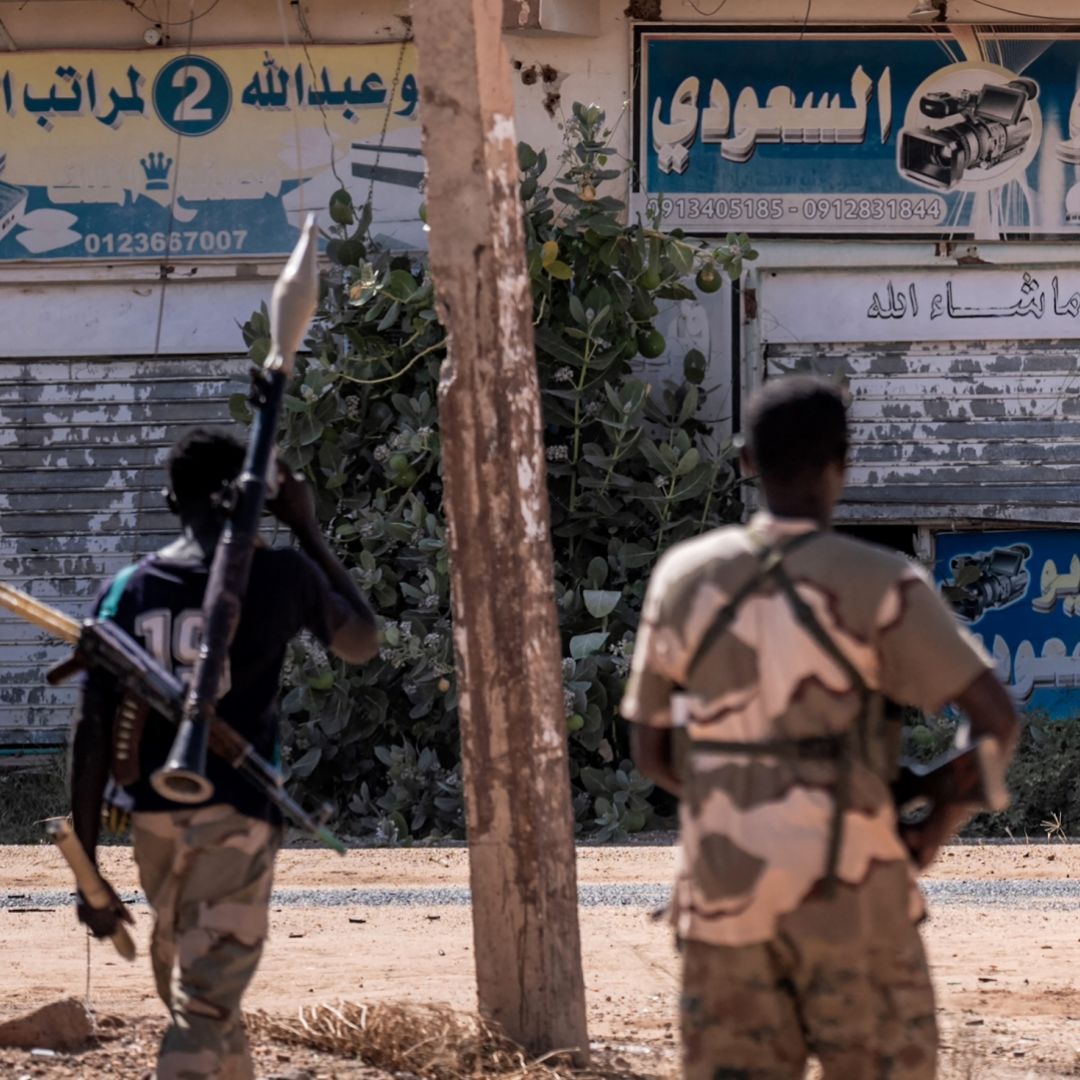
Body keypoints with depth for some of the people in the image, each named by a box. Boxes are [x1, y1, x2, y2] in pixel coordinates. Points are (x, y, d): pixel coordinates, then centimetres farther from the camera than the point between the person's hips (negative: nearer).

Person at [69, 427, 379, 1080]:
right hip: (239, 812, -4)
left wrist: (88, 870, 4)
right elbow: (363, 644, 18)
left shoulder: (129, 591, 5)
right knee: (204, 1002, -8)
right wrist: (308, 530, 20)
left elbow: (94, 733, 1)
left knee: (190, 985, 22)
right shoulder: (280, 575, -2)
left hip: (154, 814, 4)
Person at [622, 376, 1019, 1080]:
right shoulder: (878, 585, -10)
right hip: (850, 896, -3)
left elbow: (650, 750, 9)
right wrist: (938, 829, 1)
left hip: (728, 896, 3)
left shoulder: (684, 578, 1)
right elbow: (998, 717, -15)